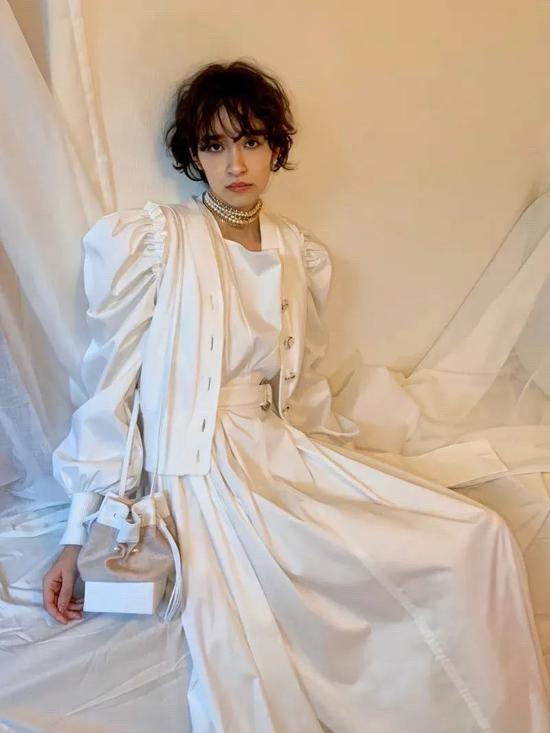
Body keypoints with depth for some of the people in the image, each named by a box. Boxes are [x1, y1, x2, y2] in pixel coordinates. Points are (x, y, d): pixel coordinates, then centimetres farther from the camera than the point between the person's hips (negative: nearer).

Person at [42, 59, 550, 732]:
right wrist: (78, 535, -4)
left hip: (287, 456, 5)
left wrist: (346, 476, 10)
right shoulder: (148, 240, -3)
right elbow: (110, 388, -3)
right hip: (200, 469, -5)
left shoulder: (302, 256, 12)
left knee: (482, 540, -10)